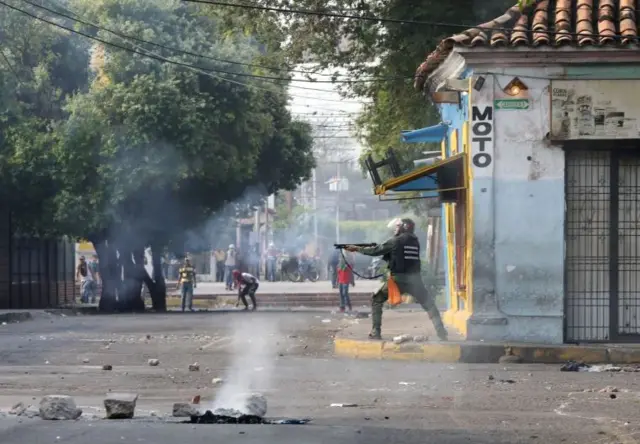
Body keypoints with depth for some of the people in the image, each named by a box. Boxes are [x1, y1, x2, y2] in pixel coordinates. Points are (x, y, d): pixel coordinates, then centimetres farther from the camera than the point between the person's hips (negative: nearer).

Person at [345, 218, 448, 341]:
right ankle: (441, 333, -1)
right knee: (430, 305, 13)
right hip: (414, 280, 4)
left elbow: (376, 251, 5)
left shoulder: (396, 241, -1)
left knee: (376, 301, 14)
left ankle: (375, 332, 6)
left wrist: (358, 249, 16)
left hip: (398, 280, -3)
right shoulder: (415, 242, 16)